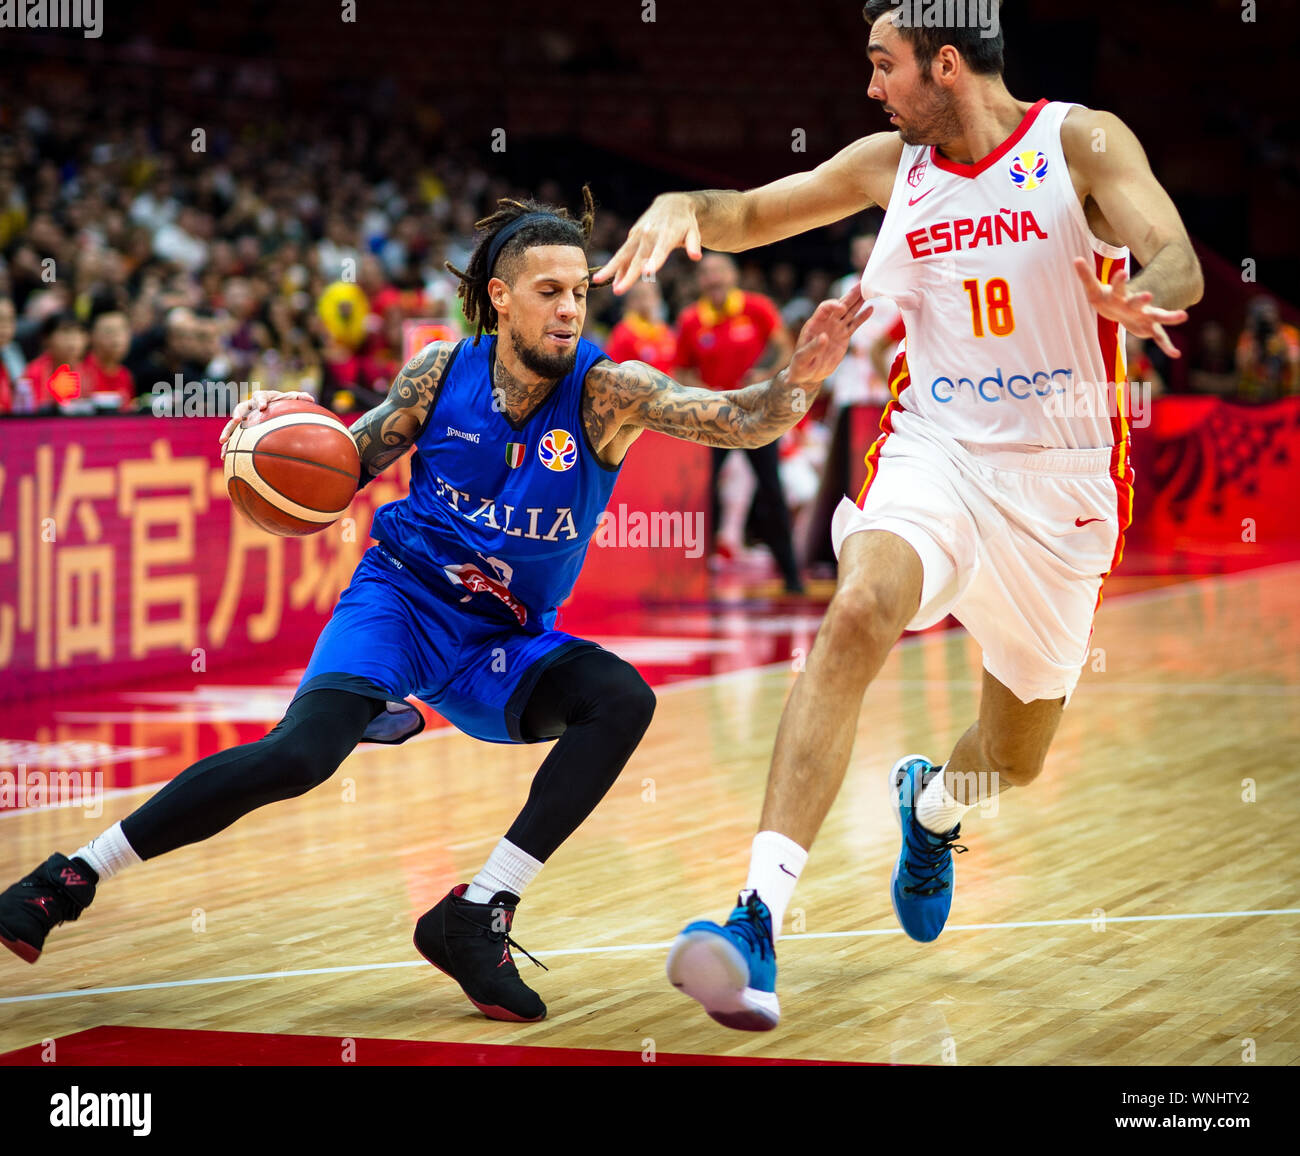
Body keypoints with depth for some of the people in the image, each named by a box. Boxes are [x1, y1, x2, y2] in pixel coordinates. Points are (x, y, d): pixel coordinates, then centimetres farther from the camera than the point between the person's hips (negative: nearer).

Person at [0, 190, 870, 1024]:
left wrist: (798, 380, -48)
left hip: (505, 640, 2)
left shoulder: (607, 390, -13)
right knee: (303, 751, -26)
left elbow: (739, 421, -27)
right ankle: (71, 877, -14)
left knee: (623, 701, -25)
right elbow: (351, 464, 5)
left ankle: (480, 915, -20)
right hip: (403, 594, -2)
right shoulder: (441, 372, -8)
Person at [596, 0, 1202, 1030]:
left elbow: (1178, 262, -19)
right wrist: (682, 206, -8)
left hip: (1060, 480, -1)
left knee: (1014, 760, 12)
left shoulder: (1080, 142, -6)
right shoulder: (893, 164, 6)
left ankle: (931, 804, 53)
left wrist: (1139, 300, -43)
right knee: (858, 612, -32)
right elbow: (751, 215, 15)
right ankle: (759, 920, -40)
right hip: (933, 452, 1)